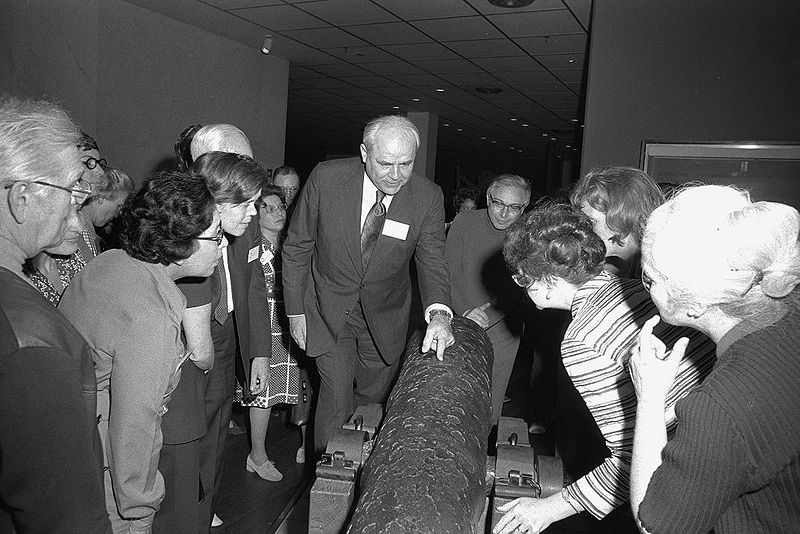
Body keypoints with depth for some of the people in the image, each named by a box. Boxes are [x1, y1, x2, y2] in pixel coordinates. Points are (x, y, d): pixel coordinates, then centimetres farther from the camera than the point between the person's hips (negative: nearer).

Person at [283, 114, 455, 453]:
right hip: (329, 310, -1)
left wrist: (438, 312, -32)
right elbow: (297, 248, -5)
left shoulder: (428, 196, -13)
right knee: (336, 398, -7)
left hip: (385, 316, 2)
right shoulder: (326, 178, -16)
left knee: (372, 398, 13)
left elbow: (432, 260, -12)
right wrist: (295, 311, -6)